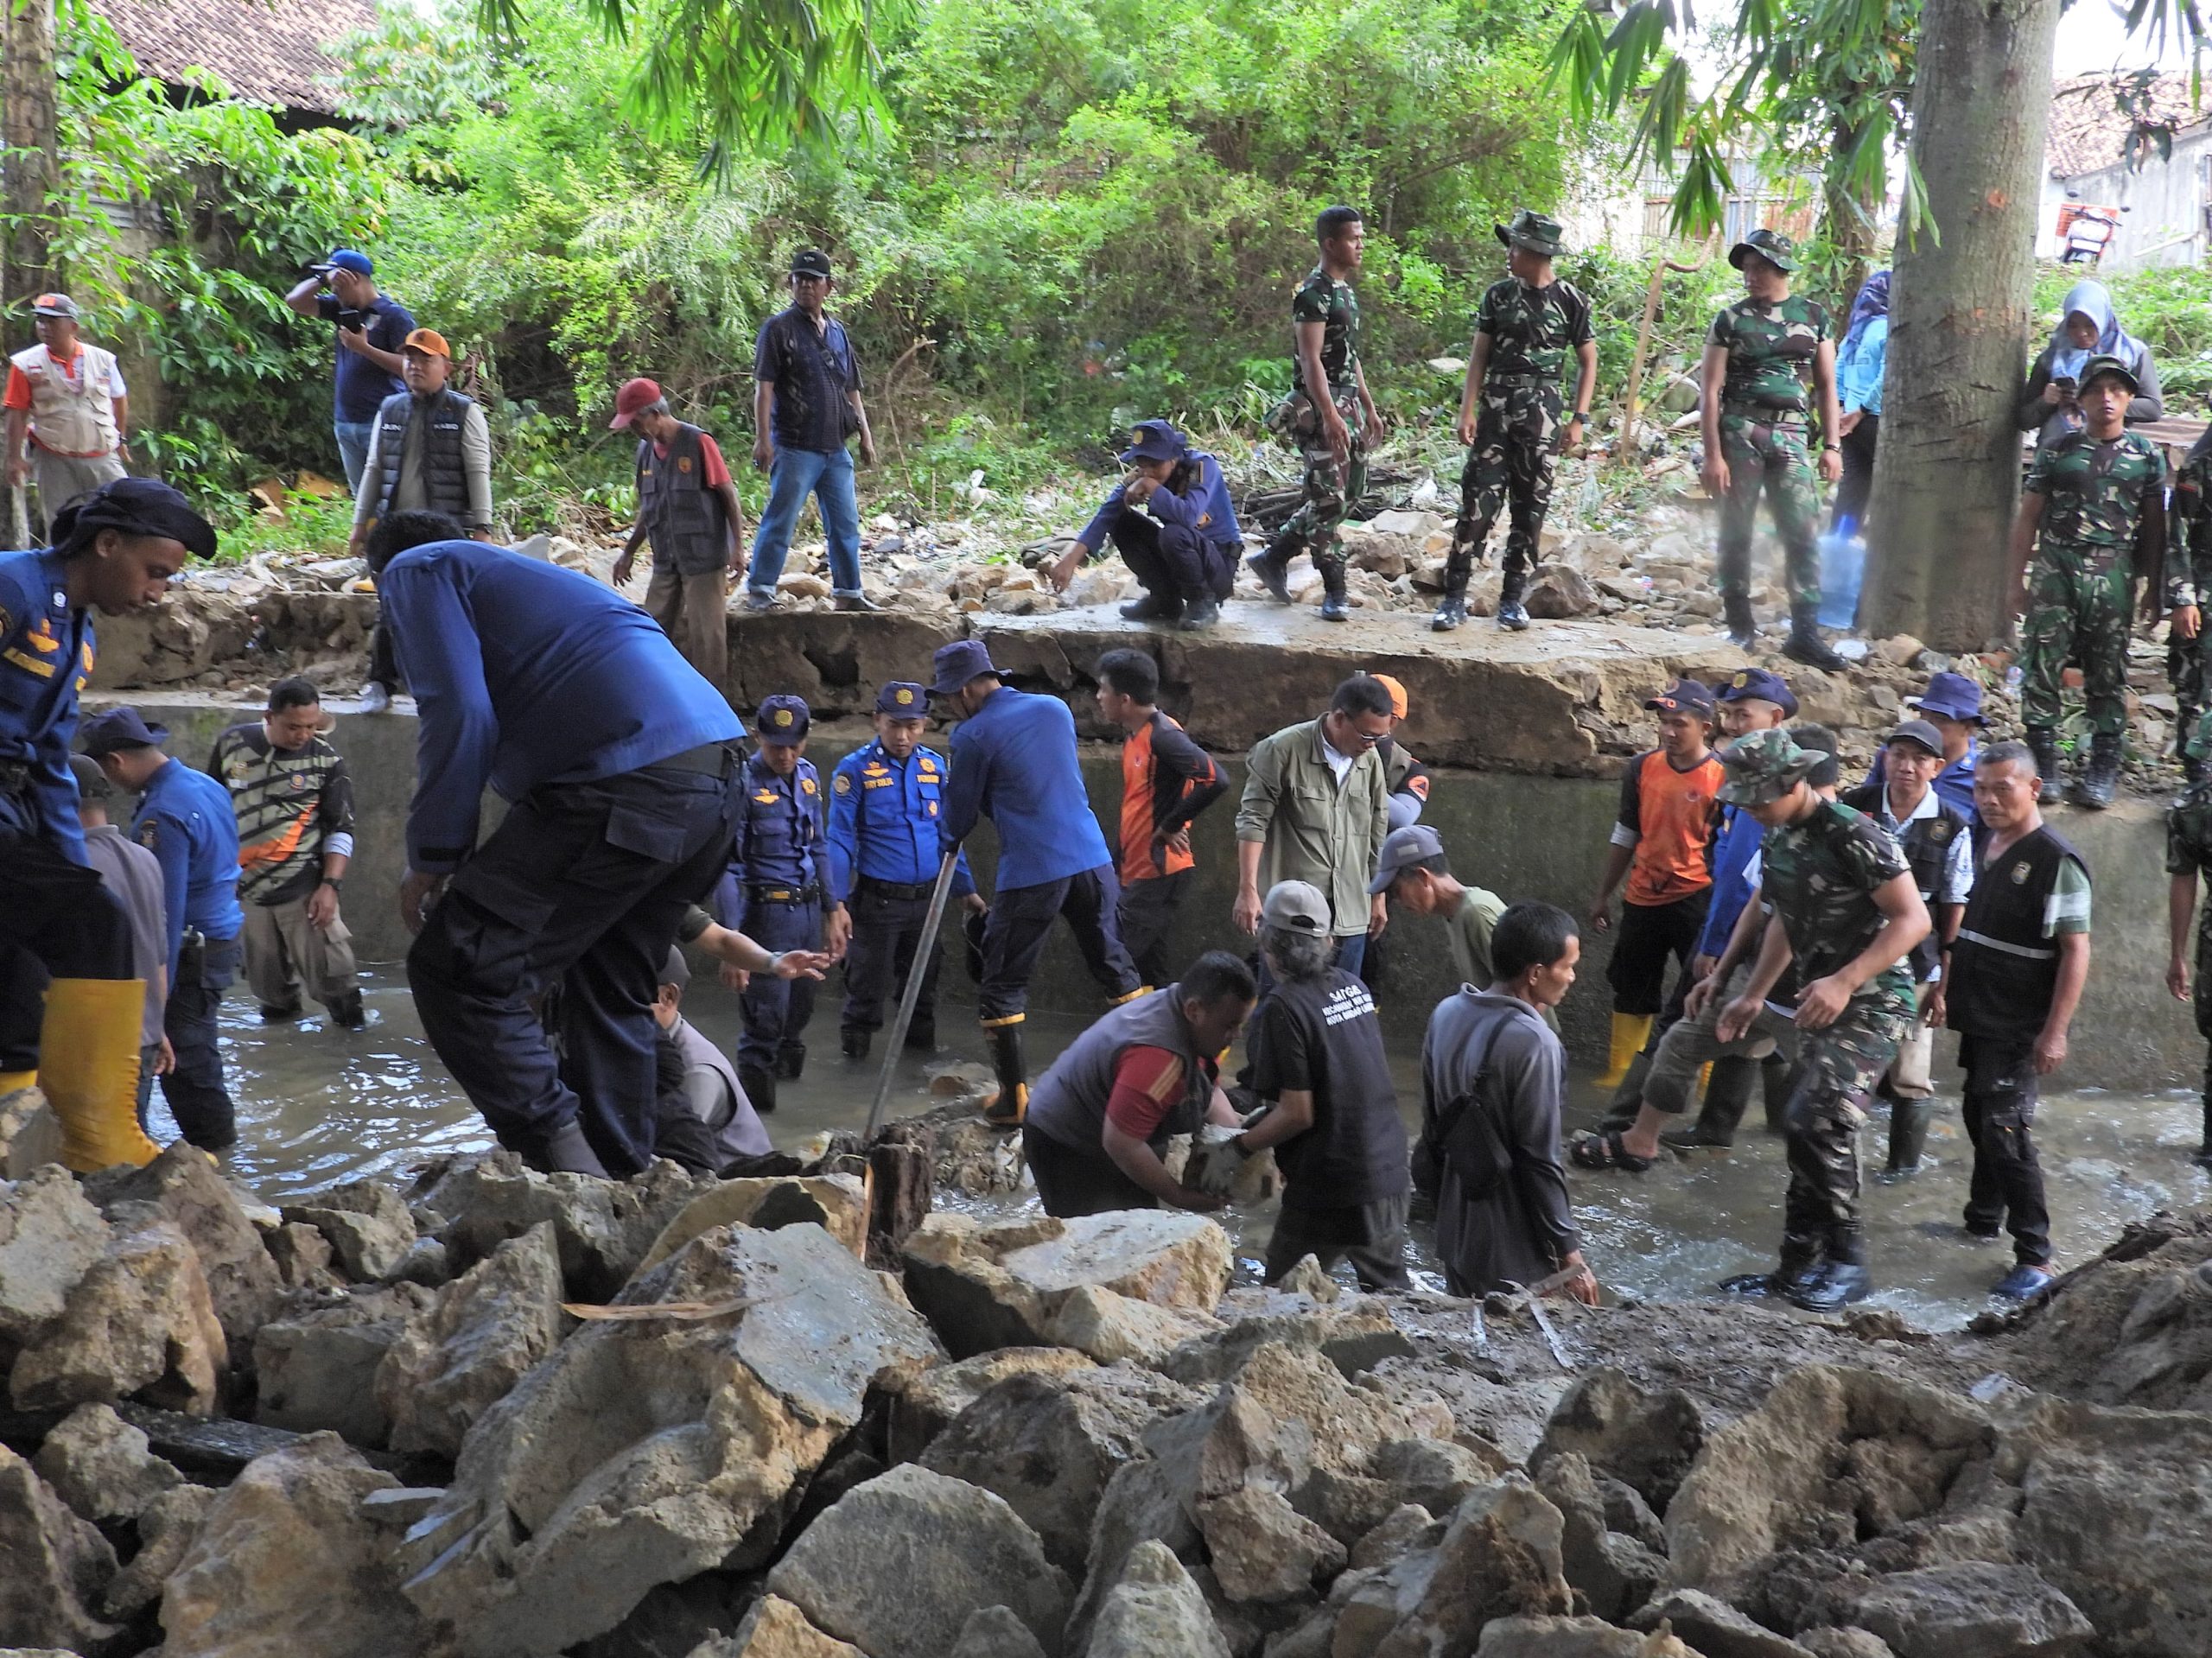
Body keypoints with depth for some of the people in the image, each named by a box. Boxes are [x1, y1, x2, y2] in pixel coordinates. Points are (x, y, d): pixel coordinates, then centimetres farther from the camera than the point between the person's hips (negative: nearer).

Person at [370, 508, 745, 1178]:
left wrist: (431, 859, -1)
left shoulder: (415, 571, 10)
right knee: (611, 991, 22)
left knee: (456, 972, -5)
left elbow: (459, 714, -7)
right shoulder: (517, 575, 36)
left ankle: (565, 1162, -9)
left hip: (627, 789, -9)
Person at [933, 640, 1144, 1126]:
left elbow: (961, 812, 4)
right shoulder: (1056, 708, 11)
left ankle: (1014, 1099, 5)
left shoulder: (973, 735, -6)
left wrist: (945, 845, 27)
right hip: (1092, 860, 6)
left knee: (1003, 984, 7)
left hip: (1031, 875, -5)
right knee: (1115, 965, 18)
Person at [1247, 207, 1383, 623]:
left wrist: (1369, 408, 21)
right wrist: (1330, 416, -27)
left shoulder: (1346, 291, 16)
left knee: (1351, 490, 12)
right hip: (1319, 407, -10)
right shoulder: (1313, 293, -13)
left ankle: (1273, 557, 20)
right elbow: (1311, 360, -20)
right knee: (1329, 497, -7)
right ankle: (1334, 591, -1)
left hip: (1346, 405, 10)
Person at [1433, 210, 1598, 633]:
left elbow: (1588, 362, 5)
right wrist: (1467, 411, -4)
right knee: (1478, 503, -6)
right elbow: (1479, 355, 6)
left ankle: (1513, 599, 11)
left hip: (1542, 416, 0)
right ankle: (1454, 598, -6)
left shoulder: (1570, 301, 1)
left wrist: (1579, 418, -3)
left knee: (1530, 509, 4)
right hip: (1496, 410, 1)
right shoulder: (1498, 295, 5)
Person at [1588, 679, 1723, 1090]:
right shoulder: (1643, 768, 2)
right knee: (1631, 989, 15)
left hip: (1696, 899, -5)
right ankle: (1619, 1075, 26)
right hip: (1643, 898, 5)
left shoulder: (1722, 778, -12)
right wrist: (1603, 895, 15)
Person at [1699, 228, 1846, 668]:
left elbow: (1826, 385, 14)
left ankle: (1805, 632, -5)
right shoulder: (1732, 320, 3)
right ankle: (1740, 626, 12)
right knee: (1736, 531, 2)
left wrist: (1832, 445, 5)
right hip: (1739, 430, -1)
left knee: (1802, 533, -6)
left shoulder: (1813, 315, 10)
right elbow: (1711, 392, 0)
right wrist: (1713, 454, -8)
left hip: (1790, 436, 1)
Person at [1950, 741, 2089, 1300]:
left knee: (2005, 1130, -12)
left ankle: (2034, 1258, -7)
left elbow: (2076, 951, -18)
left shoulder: (2056, 861, -16)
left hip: (2019, 1028, -8)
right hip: (1979, 1018, 8)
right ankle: (1983, 1218, 34)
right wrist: (1948, 989, 20)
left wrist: (2055, 1032, -22)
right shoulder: (1984, 846, 9)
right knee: (1979, 1118, 18)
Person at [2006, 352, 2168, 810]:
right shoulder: (2057, 451, 8)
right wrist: (2017, 581, 4)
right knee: (2041, 666, -4)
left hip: (2114, 576, 0)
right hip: (2055, 570, 0)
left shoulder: (2147, 456, 8)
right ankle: (2043, 764, 5)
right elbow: (2027, 519, 9)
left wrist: (2154, 588, 6)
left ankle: (2102, 771, 8)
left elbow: (2154, 528, 11)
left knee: (2107, 674, 3)